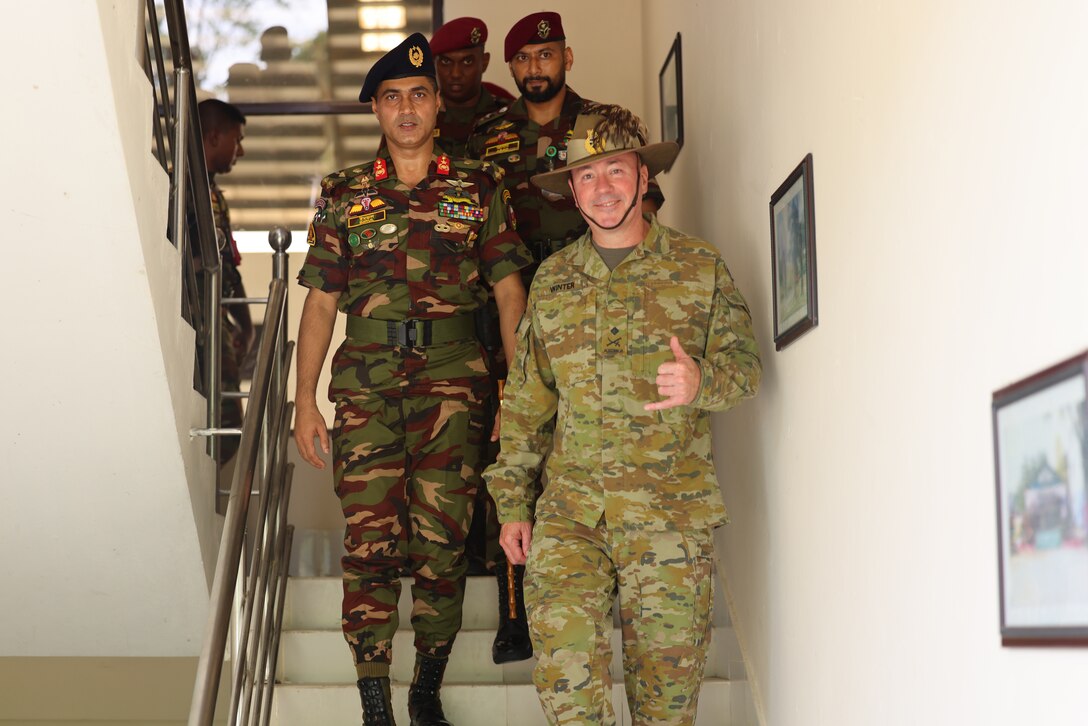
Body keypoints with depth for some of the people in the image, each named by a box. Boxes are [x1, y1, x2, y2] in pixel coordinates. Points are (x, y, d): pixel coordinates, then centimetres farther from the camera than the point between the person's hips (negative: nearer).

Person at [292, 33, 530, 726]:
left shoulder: (480, 187, 10)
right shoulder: (343, 195, 12)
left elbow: (510, 291, 9)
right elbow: (320, 302, 12)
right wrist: (306, 401, 6)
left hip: (453, 378, 0)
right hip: (367, 380, 1)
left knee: (441, 542, -2)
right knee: (368, 542, -6)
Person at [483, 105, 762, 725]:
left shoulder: (701, 268, 6)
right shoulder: (552, 279, 14)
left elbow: (746, 363, 4)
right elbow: (526, 400, 15)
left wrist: (701, 380, -20)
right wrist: (513, 503, 9)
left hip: (671, 512, -1)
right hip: (569, 510, 2)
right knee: (564, 666, -17)